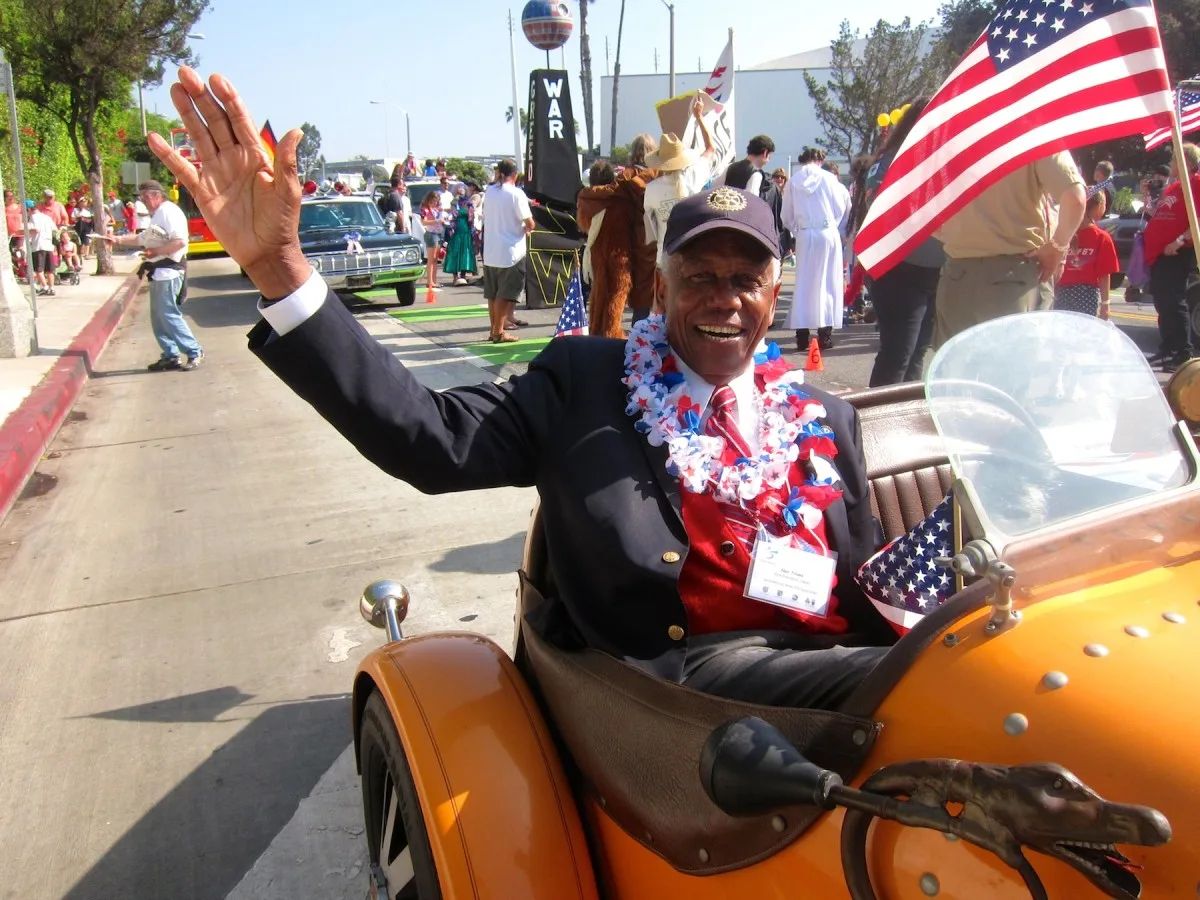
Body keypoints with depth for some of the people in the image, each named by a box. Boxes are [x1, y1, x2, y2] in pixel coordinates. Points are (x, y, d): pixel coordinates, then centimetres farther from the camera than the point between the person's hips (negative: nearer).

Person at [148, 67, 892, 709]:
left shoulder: (827, 419, 17)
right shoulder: (586, 384, 4)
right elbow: (430, 435, -9)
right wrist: (278, 265, -18)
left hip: (829, 664, 6)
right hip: (672, 679, -6)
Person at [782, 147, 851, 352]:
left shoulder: (793, 181, 4)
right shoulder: (828, 178, -1)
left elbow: (786, 216, 8)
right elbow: (844, 206, 5)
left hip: (804, 235, 2)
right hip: (828, 233, -1)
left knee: (803, 283, 5)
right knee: (827, 283, 3)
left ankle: (802, 336, 3)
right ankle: (825, 333, 0)